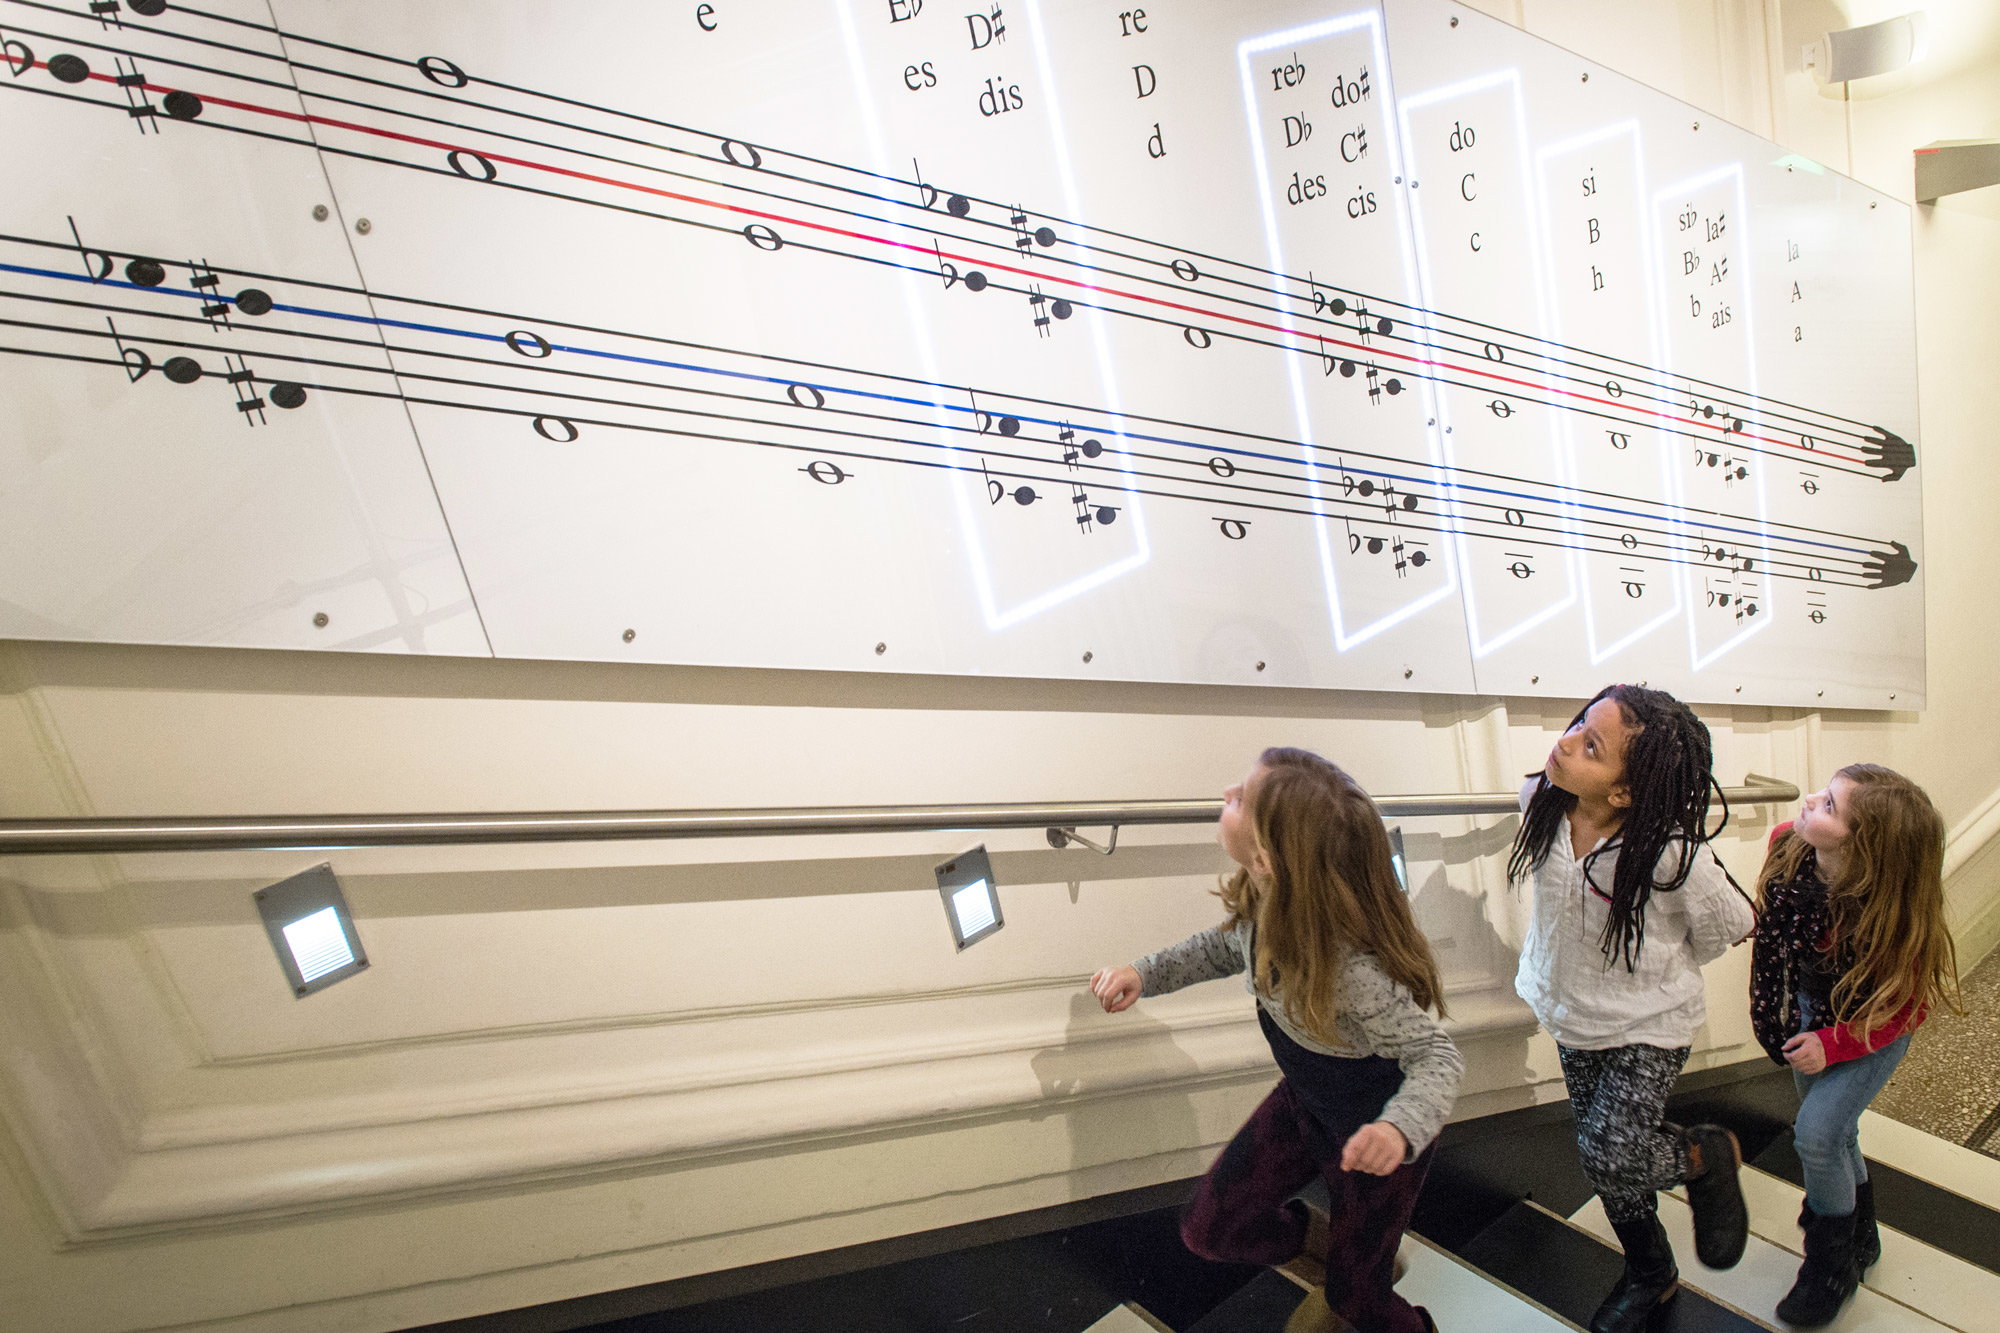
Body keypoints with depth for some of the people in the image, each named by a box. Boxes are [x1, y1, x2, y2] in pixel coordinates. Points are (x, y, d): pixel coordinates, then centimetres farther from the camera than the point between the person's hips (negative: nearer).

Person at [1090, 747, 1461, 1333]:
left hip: (1374, 1135, -6)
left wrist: (1398, 1128, -49)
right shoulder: (1261, 903, -20)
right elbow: (1226, 946, 2)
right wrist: (1145, 973, -8)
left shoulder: (1354, 969, -41)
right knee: (1209, 1228, 11)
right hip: (1303, 1101, 6)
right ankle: (1331, 1247, 37)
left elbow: (1437, 1055, -30)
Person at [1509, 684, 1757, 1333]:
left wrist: (1663, 967, 2)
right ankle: (1651, 1274, 46)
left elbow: (1732, 923, -13)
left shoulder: (1670, 851, -33)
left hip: (1648, 1024, -5)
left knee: (1610, 1157, -12)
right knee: (1608, 1160, 19)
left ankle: (1707, 1157, 21)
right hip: (1575, 1016, 5)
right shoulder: (1543, 801, -21)